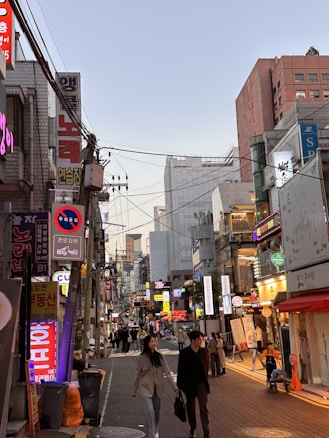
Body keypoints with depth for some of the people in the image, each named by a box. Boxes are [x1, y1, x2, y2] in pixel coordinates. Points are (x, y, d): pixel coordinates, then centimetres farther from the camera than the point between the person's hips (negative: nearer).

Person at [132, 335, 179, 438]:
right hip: (146, 388, -3)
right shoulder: (141, 358, -7)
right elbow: (137, 375, 1)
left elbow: (167, 372, -5)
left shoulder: (160, 356, -1)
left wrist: (175, 387, -13)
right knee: (150, 411, -18)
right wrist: (134, 392, 7)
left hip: (158, 388, 3)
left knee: (157, 411, 14)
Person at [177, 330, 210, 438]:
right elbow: (180, 370, -6)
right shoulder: (184, 353, -10)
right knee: (190, 408, 14)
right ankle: (192, 429, 33)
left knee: (204, 408, -3)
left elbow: (207, 366, 10)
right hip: (189, 384, -1)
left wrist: (205, 379, 6)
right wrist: (179, 386, -5)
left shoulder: (204, 351, -2)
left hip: (202, 384, 1)